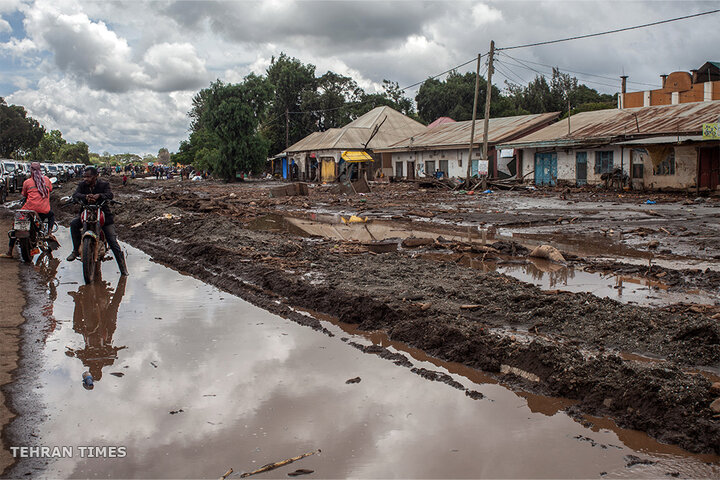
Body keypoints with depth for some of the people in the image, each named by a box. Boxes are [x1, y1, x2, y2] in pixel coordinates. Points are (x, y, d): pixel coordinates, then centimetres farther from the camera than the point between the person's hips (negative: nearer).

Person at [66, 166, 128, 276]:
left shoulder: (103, 184, -9)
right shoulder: (82, 185, 0)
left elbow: (109, 195, -27)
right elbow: (75, 194, -18)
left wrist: (99, 195, -48)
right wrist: (85, 197, -39)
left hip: (103, 213, -4)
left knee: (113, 242, -10)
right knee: (74, 224, -20)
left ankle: (123, 268, -5)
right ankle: (76, 250, -2)